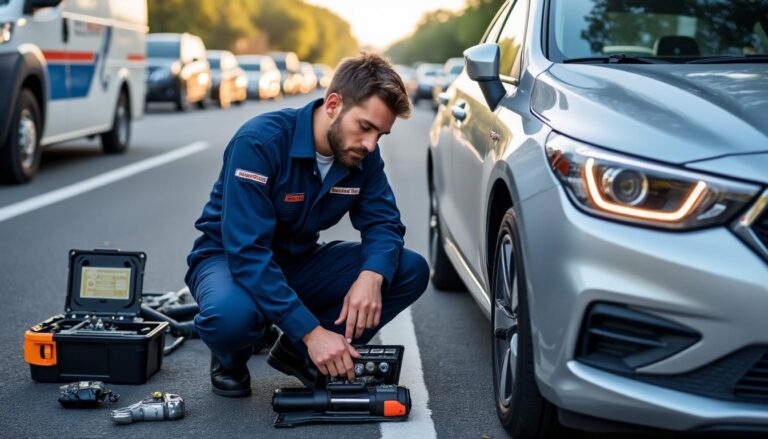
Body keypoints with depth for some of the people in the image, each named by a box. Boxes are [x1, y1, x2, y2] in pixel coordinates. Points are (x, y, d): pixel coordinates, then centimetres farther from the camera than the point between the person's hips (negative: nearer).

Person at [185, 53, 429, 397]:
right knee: (231, 314, -42)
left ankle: (298, 353, 0)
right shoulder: (260, 142, -28)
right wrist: (311, 331, -38)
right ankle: (231, 360, -2)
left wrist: (372, 276, -31)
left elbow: (383, 222, -6)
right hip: (230, 258, -5)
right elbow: (248, 252, -33)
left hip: (299, 262, 6)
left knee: (412, 271, -13)